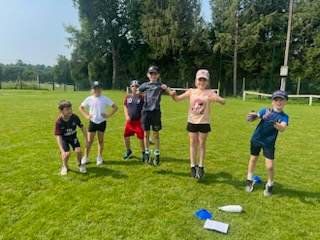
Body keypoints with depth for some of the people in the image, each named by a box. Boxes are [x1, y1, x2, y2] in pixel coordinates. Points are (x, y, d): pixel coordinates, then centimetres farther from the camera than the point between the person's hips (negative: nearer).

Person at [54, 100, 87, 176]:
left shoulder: (74, 117, -24)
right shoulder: (59, 122, -30)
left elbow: (82, 127, -9)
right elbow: (58, 136, -32)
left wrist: (86, 139, -7)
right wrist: (62, 150, -41)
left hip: (73, 137, 2)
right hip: (64, 138, -2)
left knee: (78, 150, -15)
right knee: (67, 153, -18)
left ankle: (80, 164, 17)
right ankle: (65, 166, 15)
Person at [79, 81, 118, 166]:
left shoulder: (105, 99, -4)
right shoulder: (89, 99, -1)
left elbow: (115, 107, -2)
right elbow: (81, 107, 11)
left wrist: (109, 115, -11)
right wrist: (86, 115, -2)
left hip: (102, 122, 0)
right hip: (92, 122, 1)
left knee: (101, 140, 9)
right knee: (89, 141, 3)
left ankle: (99, 158, 22)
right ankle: (86, 157, 18)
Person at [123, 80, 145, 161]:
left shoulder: (141, 97, -4)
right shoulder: (128, 97, 6)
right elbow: (125, 107, 12)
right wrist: (126, 116, -2)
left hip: (138, 121, -4)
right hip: (129, 121, 4)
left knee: (141, 137, -2)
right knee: (126, 136, 12)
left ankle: (143, 153, 17)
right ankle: (128, 151, 35)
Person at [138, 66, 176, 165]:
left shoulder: (161, 85, 2)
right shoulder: (144, 85, 10)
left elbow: (171, 93, -10)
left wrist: (166, 88, -25)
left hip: (156, 112, -2)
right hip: (145, 111, 3)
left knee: (156, 134, 4)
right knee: (146, 134, 9)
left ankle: (157, 155, 15)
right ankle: (147, 153, 22)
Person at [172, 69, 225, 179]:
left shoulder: (209, 92, -6)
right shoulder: (191, 91, 1)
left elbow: (223, 101, -16)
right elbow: (177, 98, 0)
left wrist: (215, 99, -37)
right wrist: (172, 94, -22)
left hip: (204, 123, -2)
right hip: (192, 122, 2)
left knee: (202, 144, 7)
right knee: (193, 144, 8)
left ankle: (201, 167, 18)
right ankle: (193, 166, 19)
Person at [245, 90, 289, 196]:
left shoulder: (284, 117, -9)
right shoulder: (265, 110, -6)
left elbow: (283, 128, -28)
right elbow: (255, 116, -18)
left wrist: (276, 125, -49)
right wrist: (252, 116, -42)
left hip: (269, 143, -1)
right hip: (256, 139, 1)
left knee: (270, 166, -4)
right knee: (253, 159, 14)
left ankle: (269, 185, 24)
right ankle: (249, 180, 34)